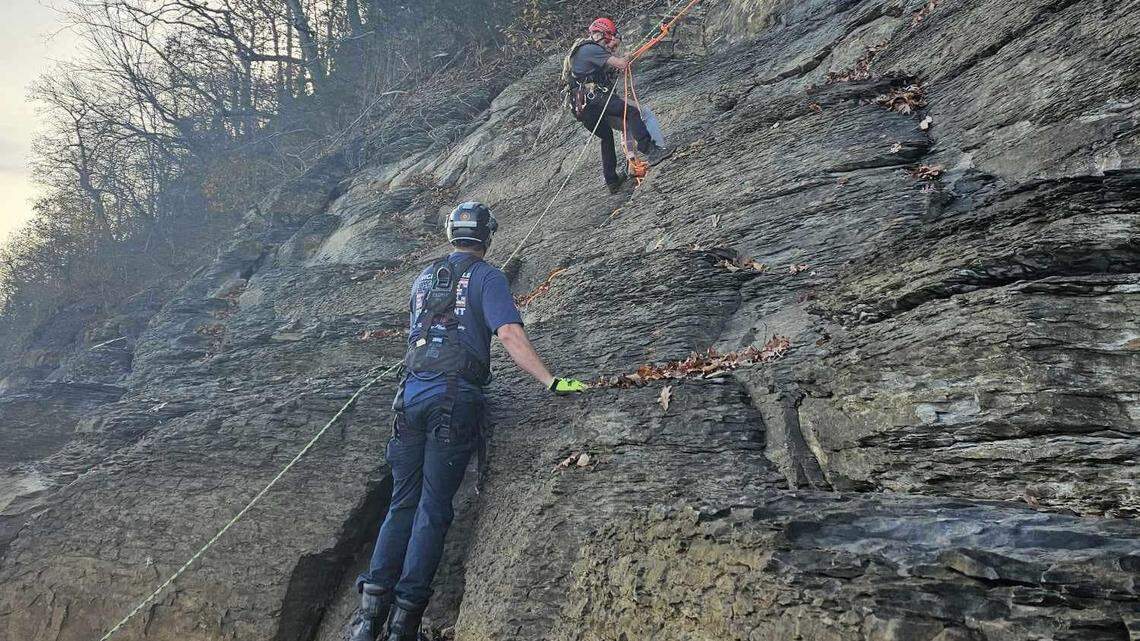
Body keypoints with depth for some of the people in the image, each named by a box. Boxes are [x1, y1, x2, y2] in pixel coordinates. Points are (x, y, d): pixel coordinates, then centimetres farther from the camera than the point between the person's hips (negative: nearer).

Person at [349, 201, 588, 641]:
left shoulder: (423, 280, 21)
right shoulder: (486, 277, 3)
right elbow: (510, 334, -11)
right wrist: (551, 382, -12)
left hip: (411, 393, 5)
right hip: (455, 397, -5)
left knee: (402, 504, 10)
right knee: (434, 508, -1)